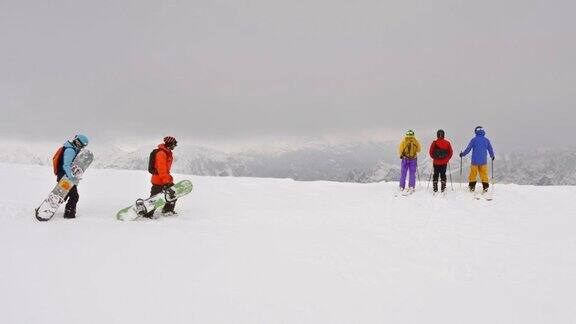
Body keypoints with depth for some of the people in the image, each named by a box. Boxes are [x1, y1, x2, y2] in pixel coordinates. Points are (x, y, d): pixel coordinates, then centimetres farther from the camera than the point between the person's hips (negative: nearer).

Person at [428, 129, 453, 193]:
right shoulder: (447, 143, -5)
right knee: (443, 174, 10)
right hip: (444, 163, 1)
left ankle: (435, 188, 6)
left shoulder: (434, 143, -9)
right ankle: (443, 188, 7)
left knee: (436, 174, 9)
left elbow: (430, 152, -4)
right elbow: (450, 152, 0)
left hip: (436, 162, -1)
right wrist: (447, 159, 14)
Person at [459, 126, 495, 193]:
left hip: (475, 161, -1)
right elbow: (490, 149, 9)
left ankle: (472, 187, 10)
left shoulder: (474, 140, -6)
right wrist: (492, 156, 28)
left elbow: (468, 149, -6)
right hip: (483, 161, 1)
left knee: (473, 175, 8)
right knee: (484, 175, 7)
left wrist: (462, 154, 9)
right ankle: (485, 187, 4)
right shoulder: (486, 140, 1)